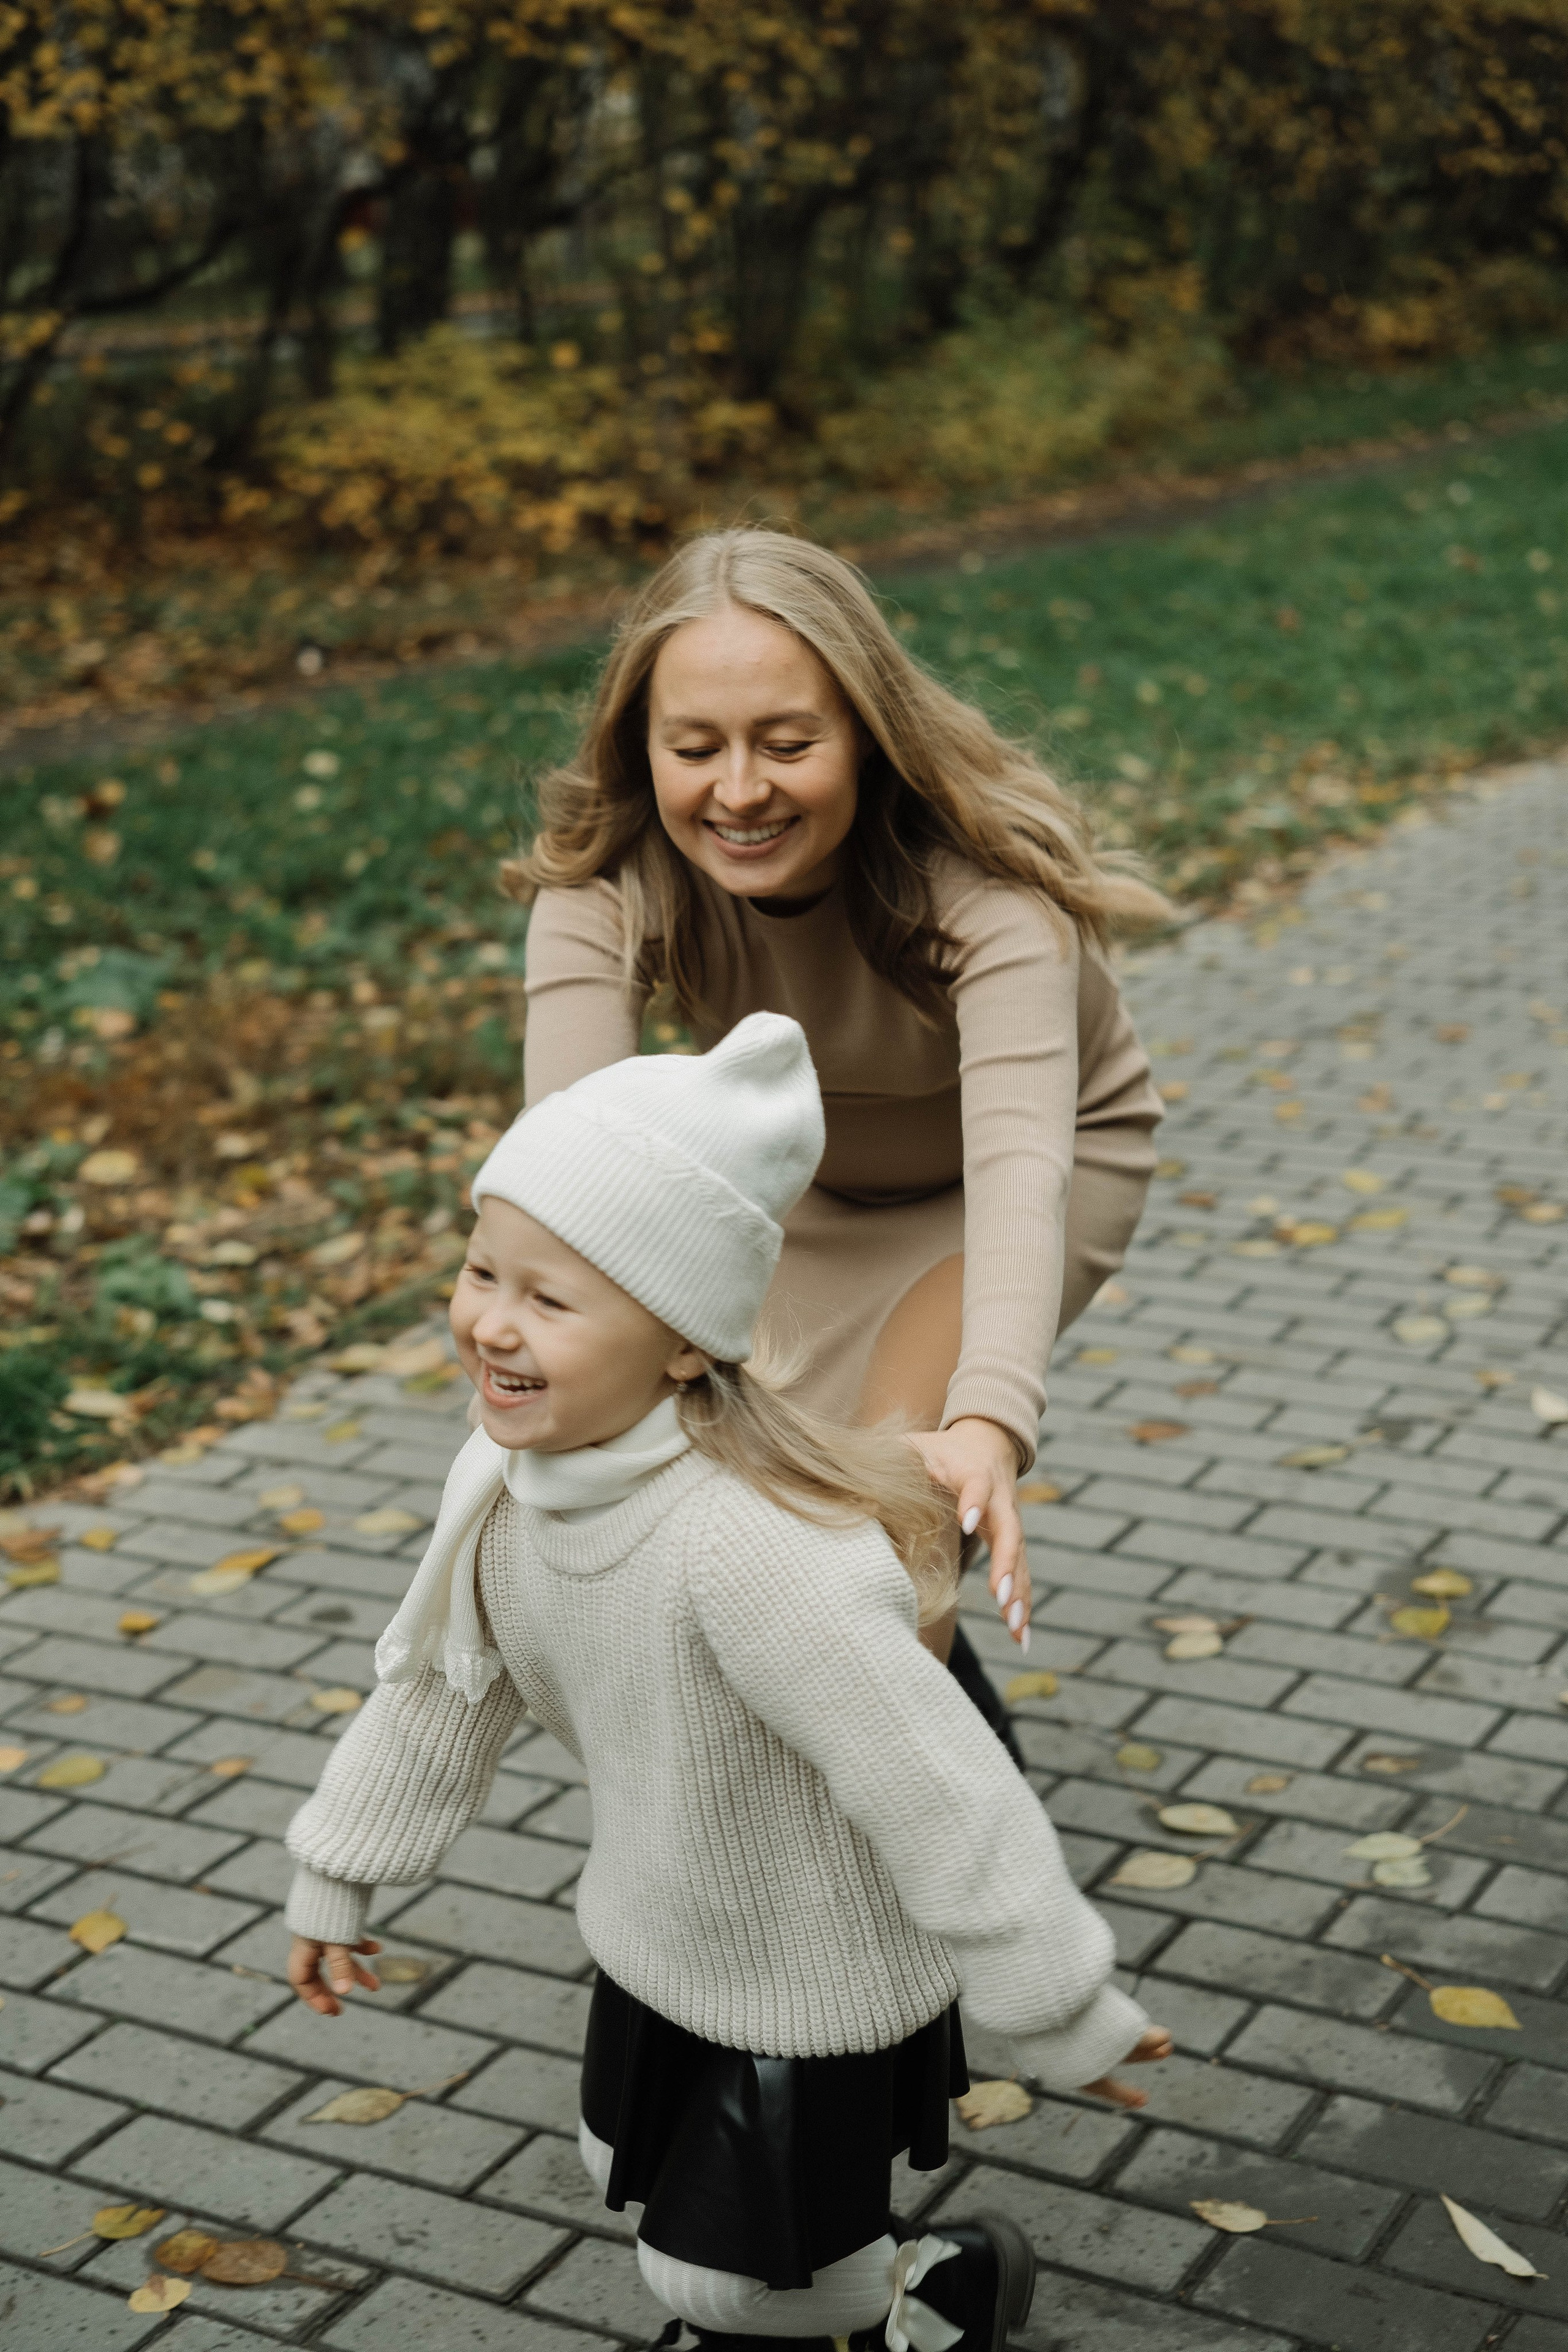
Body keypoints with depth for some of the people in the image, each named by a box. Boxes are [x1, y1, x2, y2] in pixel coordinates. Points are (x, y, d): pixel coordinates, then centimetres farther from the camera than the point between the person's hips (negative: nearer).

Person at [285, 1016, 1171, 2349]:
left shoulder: (746, 1552, -41)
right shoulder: (510, 1477, -15)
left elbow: (936, 1791, -35)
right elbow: (441, 1683, 5)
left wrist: (1062, 2017, -25)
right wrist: (337, 1878, 14)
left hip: (818, 1976, -7)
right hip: (664, 1939, 7)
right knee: (638, 2181, 26)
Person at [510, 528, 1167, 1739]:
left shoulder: (984, 884, -39)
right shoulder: (607, 883, -31)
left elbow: (1018, 1154, -53)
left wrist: (989, 1421, -71)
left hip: (1048, 1160, -3)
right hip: (802, 1173, 4)